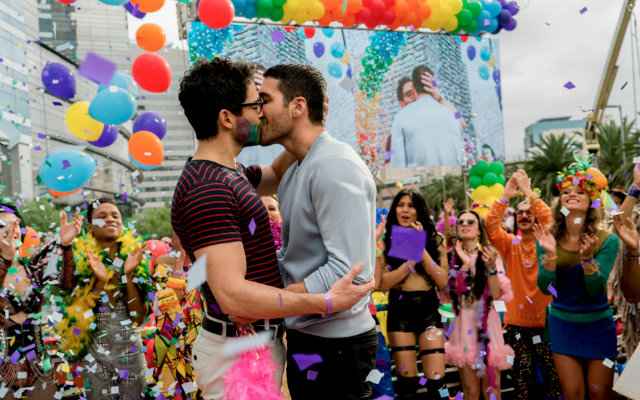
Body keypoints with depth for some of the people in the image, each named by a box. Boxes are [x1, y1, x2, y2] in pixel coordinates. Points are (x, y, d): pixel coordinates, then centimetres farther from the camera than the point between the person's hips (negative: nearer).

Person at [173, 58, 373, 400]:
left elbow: (277, 174, 28)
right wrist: (325, 302, -28)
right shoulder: (208, 191, -25)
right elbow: (233, 295, -31)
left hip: (256, 343, 10)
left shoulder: (229, 174, 7)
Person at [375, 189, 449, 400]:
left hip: (428, 309, 1)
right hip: (399, 310, 0)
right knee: (406, 380, 4)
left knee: (436, 379, -6)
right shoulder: (387, 241, 2)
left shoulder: (434, 240, 5)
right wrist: (411, 258, -13)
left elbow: (442, 281, -5)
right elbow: (382, 283, -8)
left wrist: (421, 249, -11)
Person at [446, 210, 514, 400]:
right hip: (463, 325, 2)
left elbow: (497, 294, -9)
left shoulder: (490, 254, -2)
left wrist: (491, 267, -22)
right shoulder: (452, 257, 3)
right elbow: (450, 292, -8)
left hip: (487, 323, -1)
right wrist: (465, 265, -14)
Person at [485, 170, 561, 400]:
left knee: (551, 377, 3)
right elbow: (491, 226, -13)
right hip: (517, 322, 1)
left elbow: (550, 219, -19)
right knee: (522, 378, 8)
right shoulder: (510, 244, 3)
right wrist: (506, 196, -22)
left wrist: (529, 192, -24)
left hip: (545, 321, -1)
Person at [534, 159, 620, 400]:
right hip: (562, 325, 1)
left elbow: (596, 289, -18)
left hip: (598, 326, -1)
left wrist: (587, 258, -34)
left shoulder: (607, 240, -13)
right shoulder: (549, 238, -7)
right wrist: (550, 254, -28)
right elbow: (545, 288, -13)